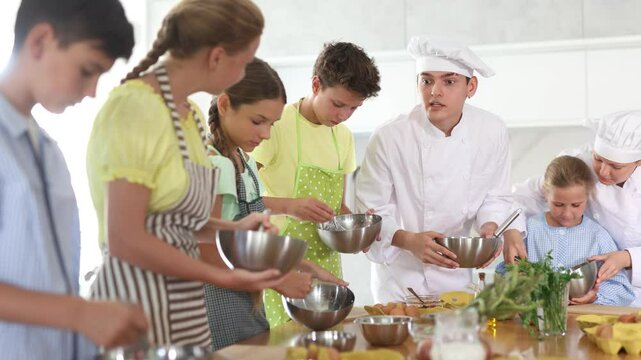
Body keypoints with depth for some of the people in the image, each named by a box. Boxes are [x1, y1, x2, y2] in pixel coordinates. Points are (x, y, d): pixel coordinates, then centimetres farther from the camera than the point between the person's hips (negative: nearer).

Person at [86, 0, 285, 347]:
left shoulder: (191, 115, 9)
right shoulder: (136, 107, -17)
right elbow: (124, 239, -21)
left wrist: (232, 228, 9)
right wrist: (222, 277, -17)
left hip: (182, 301, 8)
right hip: (139, 299, -8)